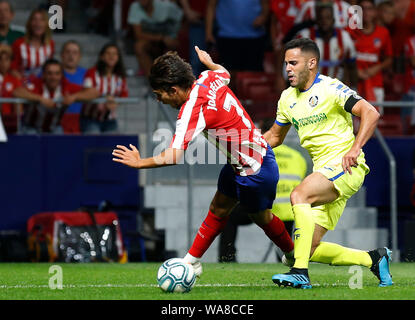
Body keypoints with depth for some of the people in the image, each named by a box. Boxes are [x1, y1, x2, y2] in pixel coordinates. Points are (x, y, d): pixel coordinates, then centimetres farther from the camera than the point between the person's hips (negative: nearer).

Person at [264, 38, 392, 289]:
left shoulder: (330, 88, -9)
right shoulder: (288, 98, 13)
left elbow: (371, 113, -18)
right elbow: (275, 136, 26)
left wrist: (355, 148, -31)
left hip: (345, 166, -8)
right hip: (323, 170, 8)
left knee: (299, 195, -32)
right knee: (310, 249, -2)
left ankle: (300, 272, -34)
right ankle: (374, 259, 15)